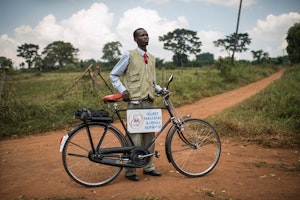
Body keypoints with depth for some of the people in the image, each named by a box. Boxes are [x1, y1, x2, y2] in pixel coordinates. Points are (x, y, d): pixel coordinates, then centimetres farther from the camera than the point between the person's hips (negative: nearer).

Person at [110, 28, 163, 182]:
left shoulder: (152, 58, 17)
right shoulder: (129, 55, 0)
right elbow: (114, 75, 2)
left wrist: (160, 90, 5)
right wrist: (123, 90, -12)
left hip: (149, 101, 6)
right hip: (135, 101, -6)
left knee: (149, 134, 10)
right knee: (134, 135, -5)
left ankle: (148, 167, 23)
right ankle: (130, 170, 6)